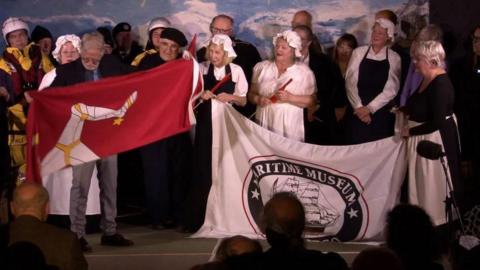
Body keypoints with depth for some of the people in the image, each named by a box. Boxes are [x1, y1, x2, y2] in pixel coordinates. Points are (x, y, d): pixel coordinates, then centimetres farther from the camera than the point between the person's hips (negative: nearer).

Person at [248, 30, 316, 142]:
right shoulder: (262, 67, 10)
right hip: (264, 124, 2)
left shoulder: (304, 71, 2)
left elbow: (311, 101, -1)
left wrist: (290, 98, -14)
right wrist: (258, 99, -8)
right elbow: (251, 94, 14)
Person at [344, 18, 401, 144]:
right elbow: (350, 83, -1)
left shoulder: (394, 58, 1)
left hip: (381, 114, -1)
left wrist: (370, 108, -11)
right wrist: (359, 107, -10)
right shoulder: (358, 53, 3)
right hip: (357, 112, 1)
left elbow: (391, 89, -5)